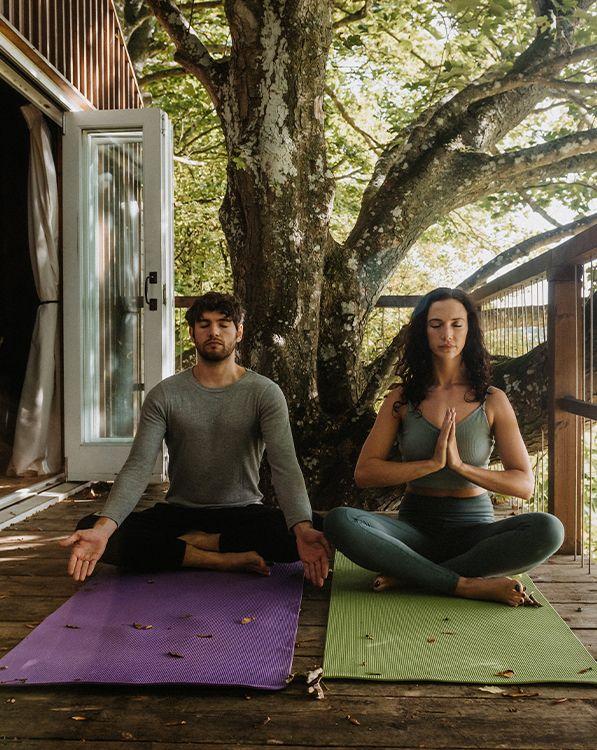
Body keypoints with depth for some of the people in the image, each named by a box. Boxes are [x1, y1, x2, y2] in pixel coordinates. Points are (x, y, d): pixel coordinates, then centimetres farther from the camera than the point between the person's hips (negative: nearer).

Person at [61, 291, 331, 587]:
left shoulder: (265, 393, -5)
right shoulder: (164, 395, -2)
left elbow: (284, 466, -19)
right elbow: (138, 467, -13)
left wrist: (303, 529, -39)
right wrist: (104, 527, -32)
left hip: (243, 512, 0)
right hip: (179, 512, 1)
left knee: (318, 529, -29)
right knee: (89, 527, -23)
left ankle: (190, 541, -18)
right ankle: (226, 559, -24)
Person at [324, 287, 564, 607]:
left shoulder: (492, 400, 3)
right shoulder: (402, 399, 4)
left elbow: (524, 485, -3)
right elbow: (364, 472, -5)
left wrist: (461, 465, -17)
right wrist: (432, 463, -15)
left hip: (474, 525, 0)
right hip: (414, 524, 0)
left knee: (548, 529, -29)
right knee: (339, 521, -28)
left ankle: (413, 576, -23)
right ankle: (468, 585, -27)